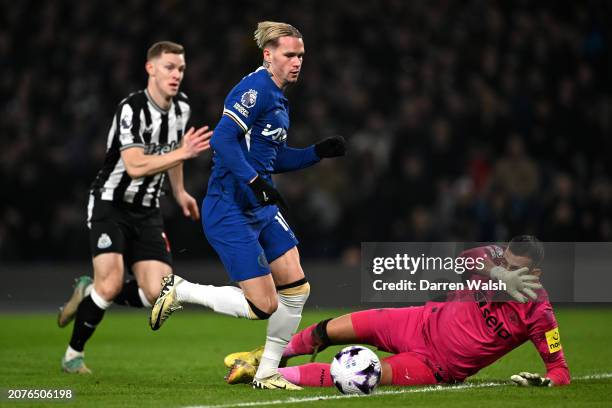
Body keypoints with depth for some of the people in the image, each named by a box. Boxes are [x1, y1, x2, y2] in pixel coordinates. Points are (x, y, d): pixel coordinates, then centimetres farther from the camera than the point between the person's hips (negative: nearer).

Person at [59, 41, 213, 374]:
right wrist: (183, 153, -37)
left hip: (147, 211, 6)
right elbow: (135, 166, -31)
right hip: (111, 205, -6)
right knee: (111, 284, -22)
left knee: (158, 293, -10)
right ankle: (73, 354, 1)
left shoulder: (181, 108, 4)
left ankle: (89, 295, 19)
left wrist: (179, 191, 29)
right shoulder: (132, 109, -20)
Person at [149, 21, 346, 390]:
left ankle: (267, 373, 14)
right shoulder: (256, 90, -15)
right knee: (263, 306, -10)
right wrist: (256, 182, -30)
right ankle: (179, 291, 9)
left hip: (262, 208, 10)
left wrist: (319, 152, 13)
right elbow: (223, 140, -24)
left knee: (297, 289, 2)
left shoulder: (280, 100, 15)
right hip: (229, 213, -10)